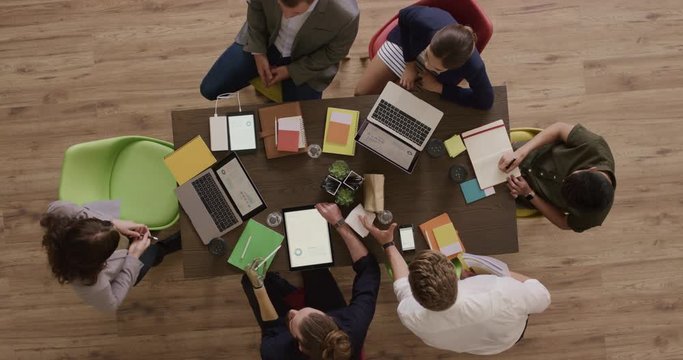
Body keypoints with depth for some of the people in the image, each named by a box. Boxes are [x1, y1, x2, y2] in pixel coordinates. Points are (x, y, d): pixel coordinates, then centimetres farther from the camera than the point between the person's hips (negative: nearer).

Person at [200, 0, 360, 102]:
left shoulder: (346, 16, -39)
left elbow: (333, 54, -17)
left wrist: (291, 71, -15)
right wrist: (258, 52, -10)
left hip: (305, 63, -2)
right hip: (264, 41, 2)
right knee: (209, 89, 2)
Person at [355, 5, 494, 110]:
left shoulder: (473, 66, -45)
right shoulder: (425, 20, -44)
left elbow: (486, 101, -26)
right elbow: (404, 16, -19)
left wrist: (438, 87, -27)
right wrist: (410, 64, -15)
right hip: (406, 41, 1)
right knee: (362, 93, 6)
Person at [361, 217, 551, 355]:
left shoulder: (409, 314, -40)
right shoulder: (502, 294, -49)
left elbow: (403, 287, -14)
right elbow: (542, 297, -25)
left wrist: (387, 244, -8)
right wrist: (505, 275, -12)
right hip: (508, 335, -1)